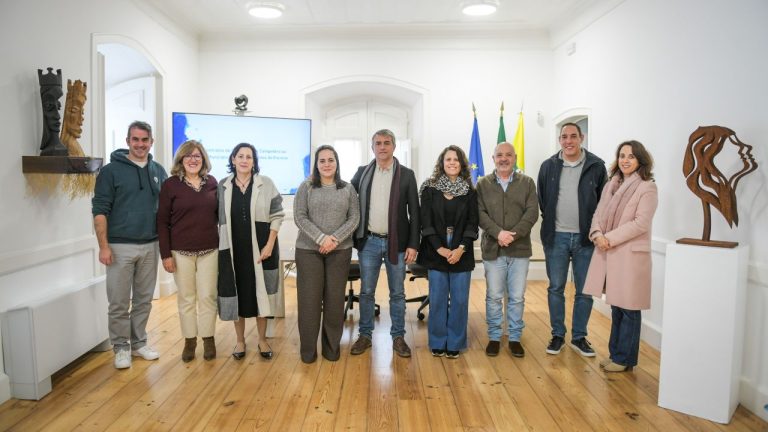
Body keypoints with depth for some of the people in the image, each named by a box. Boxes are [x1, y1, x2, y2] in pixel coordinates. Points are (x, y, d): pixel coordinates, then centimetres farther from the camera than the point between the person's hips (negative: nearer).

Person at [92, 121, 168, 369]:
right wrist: (104, 246, -12)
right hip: (120, 246, -3)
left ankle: (138, 343, 26)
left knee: (144, 300, 12)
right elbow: (100, 210, -6)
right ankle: (121, 347, 18)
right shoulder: (111, 170, -4)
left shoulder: (159, 171, 8)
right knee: (119, 303, 3)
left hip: (150, 246, 4)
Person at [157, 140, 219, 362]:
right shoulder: (170, 185, -3)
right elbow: (162, 222, -3)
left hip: (210, 250, 2)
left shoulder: (212, 183, 5)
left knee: (208, 296, 6)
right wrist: (165, 254, -8)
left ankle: (208, 338, 20)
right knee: (186, 297, 7)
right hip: (181, 251, -2)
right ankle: (189, 340, 21)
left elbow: (219, 215, 11)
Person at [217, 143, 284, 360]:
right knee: (236, 292, 7)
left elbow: (277, 215, -3)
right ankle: (240, 340, 23)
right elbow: (220, 218, 6)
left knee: (260, 292, 7)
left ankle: (262, 339, 22)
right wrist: (221, 245, 2)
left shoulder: (266, 183, -3)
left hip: (261, 248, -1)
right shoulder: (223, 186, 3)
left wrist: (270, 244, -10)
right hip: (233, 249, 2)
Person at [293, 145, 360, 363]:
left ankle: (332, 346, 18)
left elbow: (355, 218, 2)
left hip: (340, 251, 1)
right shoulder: (306, 187, 2)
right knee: (309, 298, 1)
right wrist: (321, 238, -16)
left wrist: (335, 239, -13)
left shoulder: (348, 189, 7)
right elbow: (299, 217, -5)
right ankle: (308, 348, 14)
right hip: (308, 250, -1)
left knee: (335, 298, 4)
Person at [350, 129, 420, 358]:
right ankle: (365, 335, 22)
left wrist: (413, 244, -6)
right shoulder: (362, 172, 5)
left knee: (397, 293, 8)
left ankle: (398, 337, 21)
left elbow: (414, 212, -1)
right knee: (366, 291, 9)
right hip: (369, 241, 1)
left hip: (397, 242, -1)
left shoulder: (406, 175, 0)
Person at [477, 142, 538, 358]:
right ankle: (494, 337, 20)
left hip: (520, 249, 1)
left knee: (517, 297, 7)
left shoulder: (527, 182, 6)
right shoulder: (482, 184, 5)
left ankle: (515, 337, 21)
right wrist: (498, 233, -18)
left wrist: (513, 234, -16)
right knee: (493, 296, 6)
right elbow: (480, 213, -3)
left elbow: (532, 212, -3)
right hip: (492, 249, 0)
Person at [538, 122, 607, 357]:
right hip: (556, 237, 1)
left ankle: (579, 337, 23)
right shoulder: (548, 166, 2)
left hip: (585, 238, -1)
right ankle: (557, 335, 22)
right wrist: (549, 224, 7)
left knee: (584, 291, 8)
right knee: (555, 288, 9)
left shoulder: (596, 166, -2)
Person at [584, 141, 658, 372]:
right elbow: (598, 214, 11)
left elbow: (640, 223, -14)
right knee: (616, 306, 14)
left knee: (628, 308, 3)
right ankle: (615, 353, 25)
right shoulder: (611, 185, 13)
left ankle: (624, 358, 14)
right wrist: (597, 234, -9)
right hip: (608, 253, 6)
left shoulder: (647, 188, -7)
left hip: (630, 254, -6)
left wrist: (610, 238, -16)